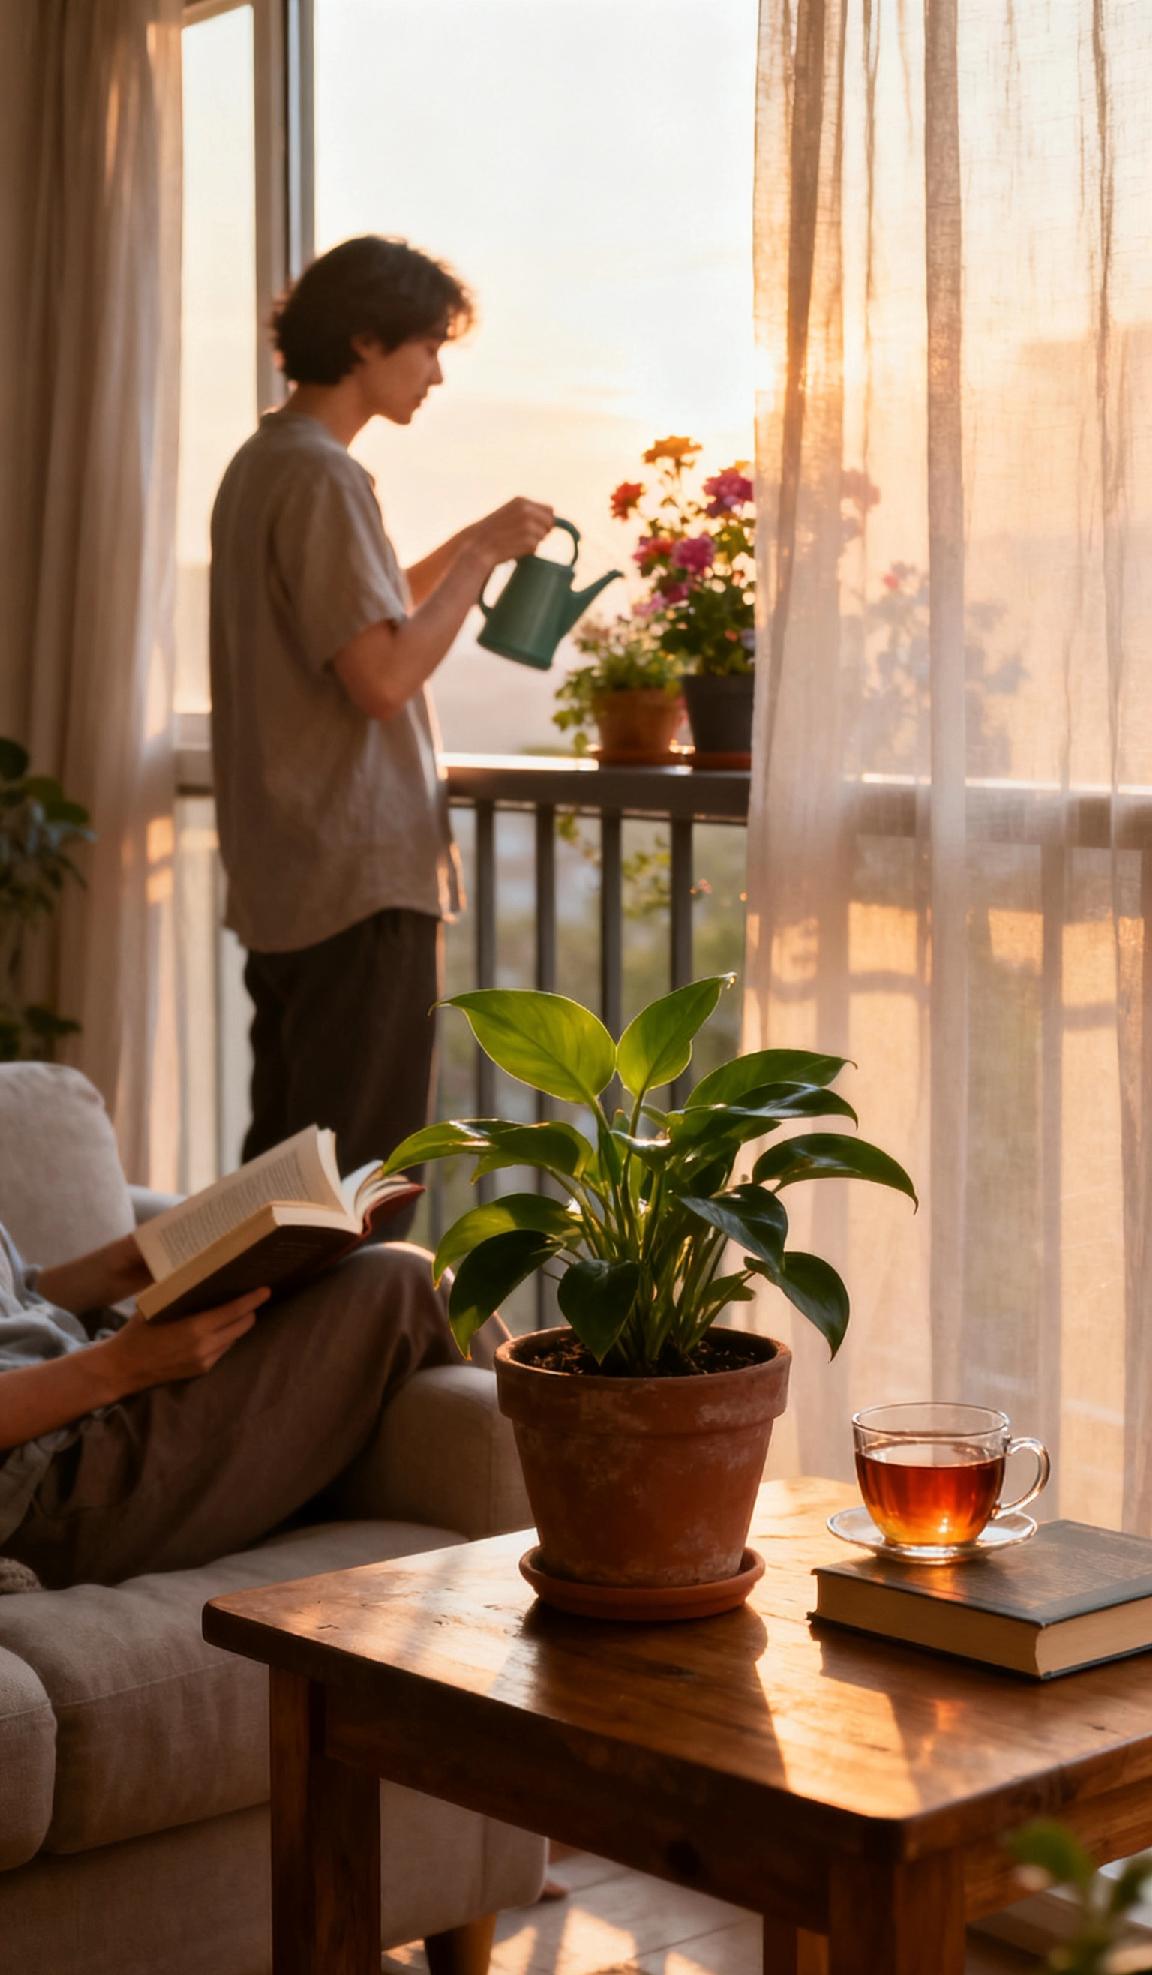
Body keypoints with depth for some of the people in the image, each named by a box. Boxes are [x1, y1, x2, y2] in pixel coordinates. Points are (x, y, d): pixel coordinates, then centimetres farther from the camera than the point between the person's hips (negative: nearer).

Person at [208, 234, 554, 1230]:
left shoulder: (263, 461, 16)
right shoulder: (322, 477, -14)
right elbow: (384, 678, -21)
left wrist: (468, 549, 17)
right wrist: (481, 556, -11)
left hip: (283, 884, 10)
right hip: (363, 884, -10)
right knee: (359, 1181, -5)